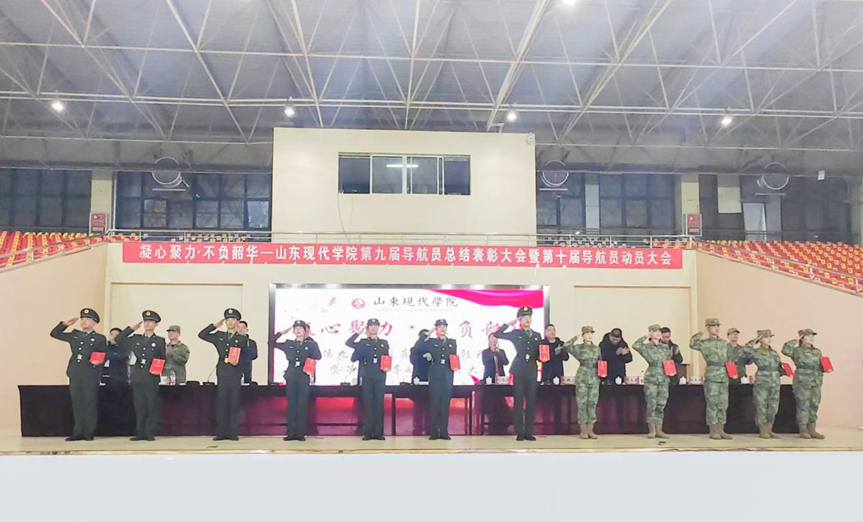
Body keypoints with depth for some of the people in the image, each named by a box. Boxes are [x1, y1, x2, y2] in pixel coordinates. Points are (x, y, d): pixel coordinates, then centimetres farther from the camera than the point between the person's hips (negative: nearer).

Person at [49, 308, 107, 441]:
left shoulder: (100, 339, 5)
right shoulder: (74, 335, 16)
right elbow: (54, 333, 20)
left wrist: (98, 361, -18)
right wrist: (65, 324, 9)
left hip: (91, 375, -4)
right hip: (75, 374, 4)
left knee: (90, 403, -3)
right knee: (77, 403, 6)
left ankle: (89, 433, 3)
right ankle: (78, 432, 12)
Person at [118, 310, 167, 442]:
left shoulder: (159, 341, 5)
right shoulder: (136, 339, 14)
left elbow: (163, 360, 5)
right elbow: (119, 339, 13)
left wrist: (159, 370, -11)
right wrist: (132, 329, 8)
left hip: (151, 378, -3)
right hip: (137, 377, 3)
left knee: (151, 406, -3)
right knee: (139, 406, 6)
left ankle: (150, 433, 2)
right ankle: (140, 433, 11)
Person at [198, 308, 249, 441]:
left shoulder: (243, 339, 4)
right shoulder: (219, 336, 12)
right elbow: (201, 335, 8)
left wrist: (238, 362, -9)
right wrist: (214, 326, 5)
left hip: (235, 375, -2)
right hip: (222, 374, 2)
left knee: (234, 405, 1)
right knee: (221, 404, 3)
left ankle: (233, 433, 6)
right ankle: (221, 433, 7)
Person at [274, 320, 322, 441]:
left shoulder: (310, 344, 4)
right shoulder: (288, 344, 9)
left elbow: (318, 357, -8)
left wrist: (311, 339, -6)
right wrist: (281, 333, 6)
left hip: (304, 378, -2)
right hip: (291, 378, 2)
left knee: (302, 405, -1)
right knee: (291, 405, 3)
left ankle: (301, 433, 4)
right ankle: (291, 433, 8)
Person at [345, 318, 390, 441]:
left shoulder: (384, 343, 14)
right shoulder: (363, 343, 7)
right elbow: (348, 343, -7)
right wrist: (358, 333, -10)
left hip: (380, 377, 2)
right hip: (367, 377, -1)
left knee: (379, 404, 0)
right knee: (368, 404, -2)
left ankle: (378, 432, 4)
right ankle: (368, 432, 3)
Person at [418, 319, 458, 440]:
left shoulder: (453, 342, 15)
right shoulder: (431, 341, 10)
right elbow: (426, 354, 3)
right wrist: (428, 357, -15)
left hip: (448, 375, 2)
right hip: (435, 375, -2)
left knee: (445, 403, 1)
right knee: (434, 403, -4)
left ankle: (444, 432, 5)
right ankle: (433, 432, -1)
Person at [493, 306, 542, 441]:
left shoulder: (537, 336, 16)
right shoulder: (515, 334, 7)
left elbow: (539, 354, 17)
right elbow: (497, 335, -1)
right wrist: (508, 324, -2)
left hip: (532, 372, 3)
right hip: (519, 371, -3)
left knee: (531, 402, 2)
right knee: (518, 402, -3)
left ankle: (529, 432, 8)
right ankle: (519, 432, 2)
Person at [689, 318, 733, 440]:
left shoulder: (725, 343, 16)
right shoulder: (704, 343, -2)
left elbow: (729, 359, 24)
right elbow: (692, 344, -22)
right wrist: (703, 333, -14)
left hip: (724, 377, 5)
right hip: (711, 377, -5)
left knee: (723, 404, 6)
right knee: (712, 404, -3)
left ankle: (721, 430, 12)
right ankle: (713, 431, 3)